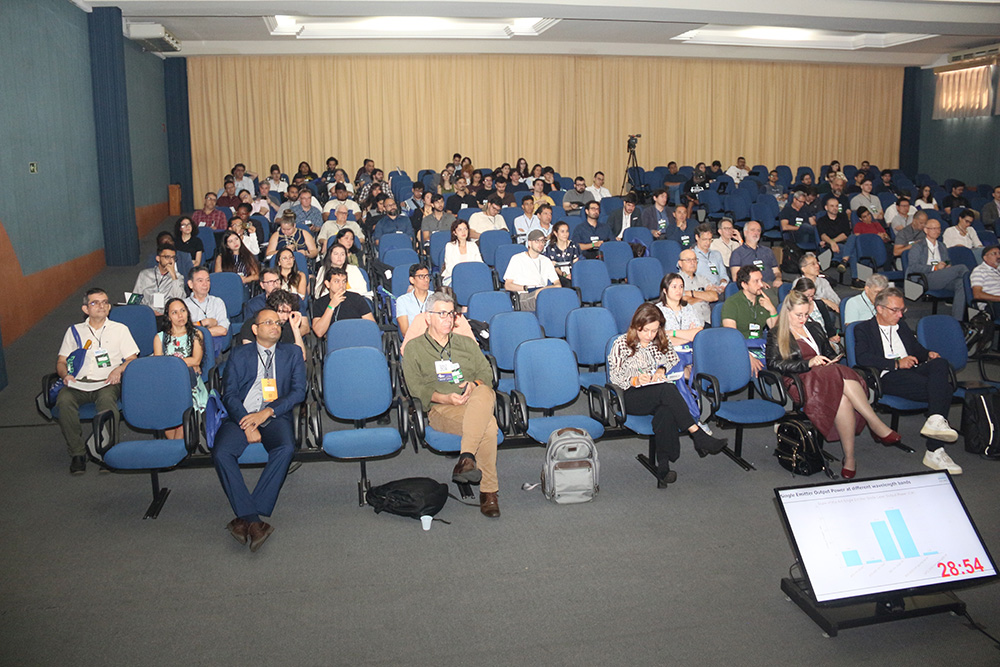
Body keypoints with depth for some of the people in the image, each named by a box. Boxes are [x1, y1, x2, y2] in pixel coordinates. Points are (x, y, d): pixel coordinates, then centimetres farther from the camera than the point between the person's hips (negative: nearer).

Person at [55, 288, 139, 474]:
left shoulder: (120, 329, 18)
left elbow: (132, 359, 12)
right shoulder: (74, 331, 22)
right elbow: (61, 361, 19)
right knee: (64, 400, -32)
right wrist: (65, 374, -4)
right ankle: (77, 453, -21)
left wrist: (119, 369, -10)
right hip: (78, 383, 2)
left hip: (107, 383, -2)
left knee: (106, 398, -38)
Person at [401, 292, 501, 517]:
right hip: (440, 409, -3)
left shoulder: (467, 343, 27)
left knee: (484, 393, -39)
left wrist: (474, 385, -8)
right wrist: (444, 398, -13)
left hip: (475, 402, 3)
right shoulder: (414, 348, 15)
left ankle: (467, 458, -44)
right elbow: (415, 387, 4)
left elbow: (486, 372, 17)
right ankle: (488, 491, -34)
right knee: (488, 425, -36)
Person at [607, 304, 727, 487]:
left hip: (661, 396, 3)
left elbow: (676, 362, 16)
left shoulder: (662, 343, 19)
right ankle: (698, 435, -39)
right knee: (667, 389, -36)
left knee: (666, 412, -37)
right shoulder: (621, 344, 7)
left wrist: (663, 370, -5)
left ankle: (663, 466, -41)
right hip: (632, 398, -3)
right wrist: (635, 380, -18)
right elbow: (614, 377, 1)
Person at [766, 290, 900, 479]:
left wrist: (832, 361, 5)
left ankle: (849, 458, -35)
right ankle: (879, 427, -30)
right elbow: (774, 364, -5)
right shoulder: (776, 336, 10)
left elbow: (830, 353, 31)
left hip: (827, 376, 4)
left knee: (842, 399, -35)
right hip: (801, 382, -4)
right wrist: (808, 363, -16)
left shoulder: (814, 327, 27)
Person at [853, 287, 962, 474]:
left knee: (940, 363, -30)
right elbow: (862, 358, -8)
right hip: (888, 377, -6)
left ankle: (936, 420, -40)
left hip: (913, 370, 6)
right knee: (944, 389, -29)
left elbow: (916, 348, 35)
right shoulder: (863, 329, 8)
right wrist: (896, 363, -18)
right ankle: (934, 450, -32)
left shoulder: (901, 325, 30)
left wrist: (928, 354, 9)